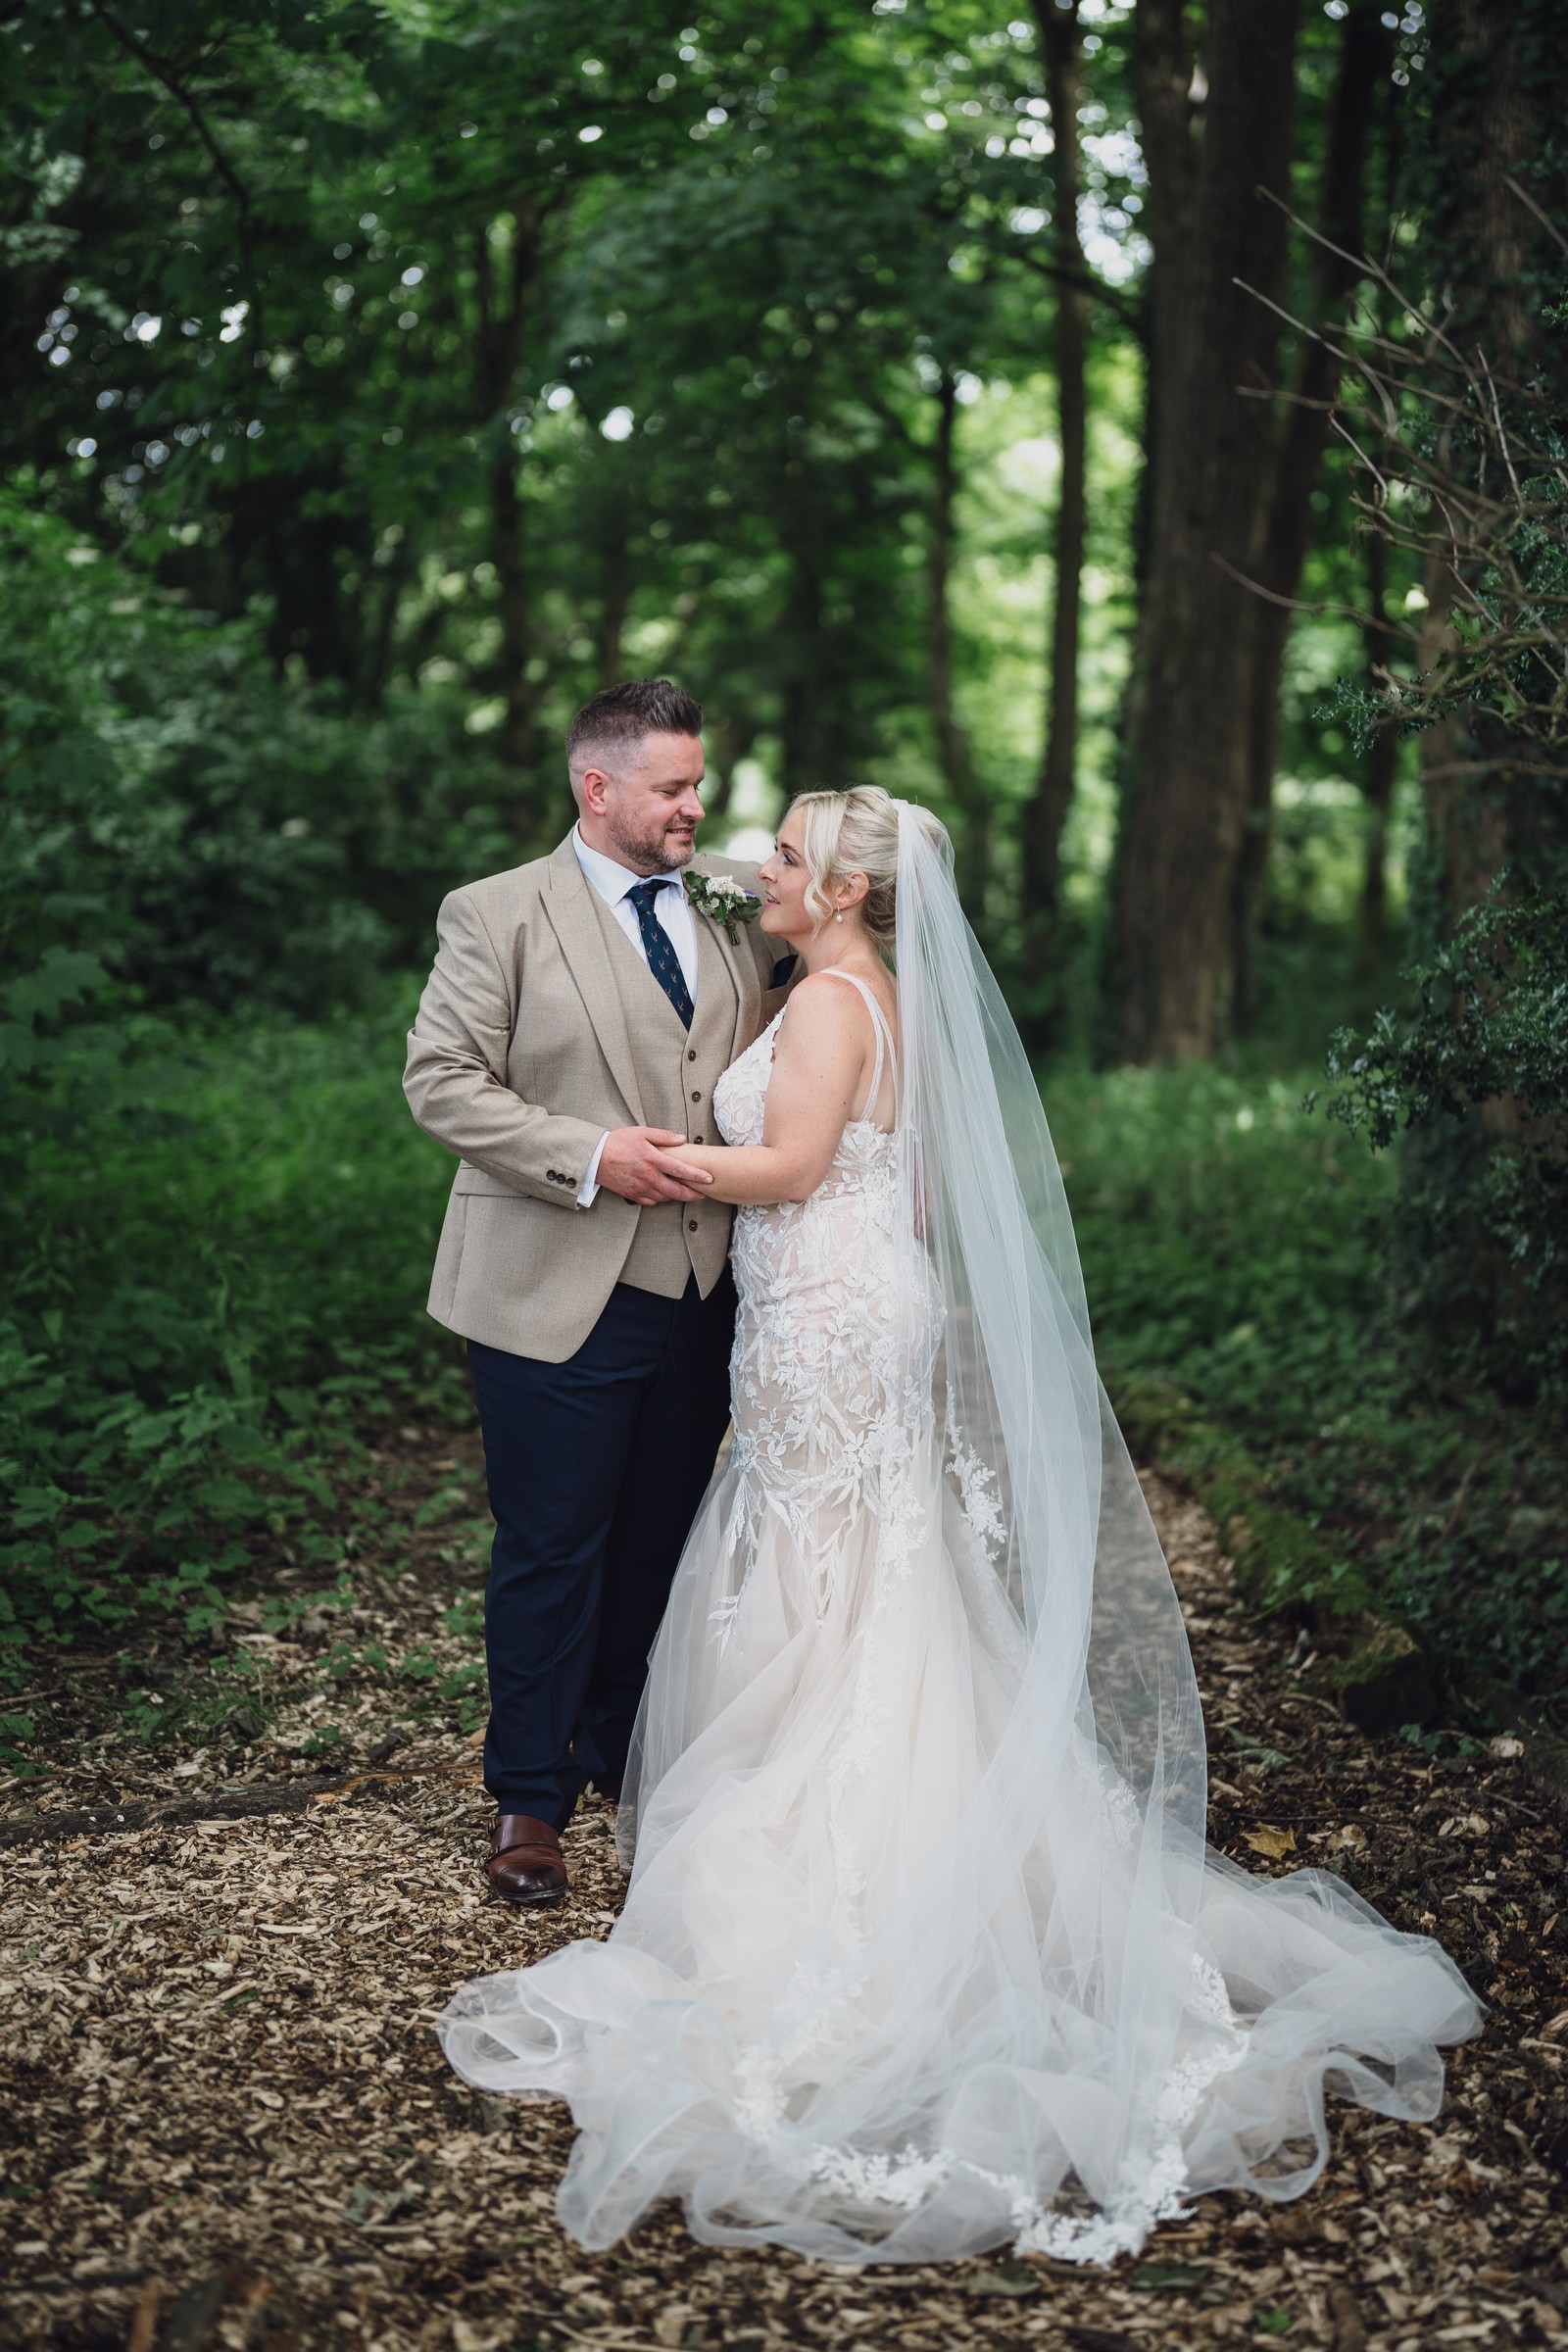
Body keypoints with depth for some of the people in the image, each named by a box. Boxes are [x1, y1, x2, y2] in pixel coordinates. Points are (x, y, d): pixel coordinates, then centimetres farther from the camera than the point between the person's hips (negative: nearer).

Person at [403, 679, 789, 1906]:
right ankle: (530, 1796, 20)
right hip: (560, 1299, -5)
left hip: (703, 1295, 5)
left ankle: (624, 1755, 35)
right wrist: (590, 1156, -21)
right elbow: (442, 1081, -11)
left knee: (660, 1546, 16)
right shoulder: (499, 916, -5)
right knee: (552, 1554, 4)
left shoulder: (739, 907, 9)